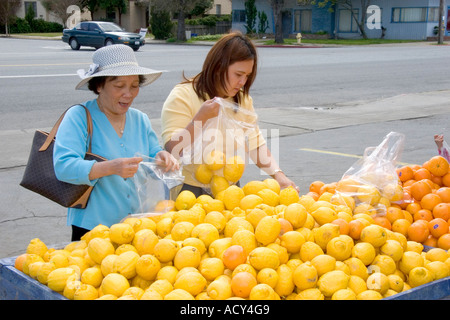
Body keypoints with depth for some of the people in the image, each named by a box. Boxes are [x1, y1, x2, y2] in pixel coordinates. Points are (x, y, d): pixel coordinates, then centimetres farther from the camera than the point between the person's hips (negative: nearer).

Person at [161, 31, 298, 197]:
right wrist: (201, 118, -24)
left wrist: (278, 174, -9)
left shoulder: (243, 99, 13)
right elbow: (173, 150, -15)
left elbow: (255, 143, 5)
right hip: (190, 189, -5)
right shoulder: (182, 96, -10)